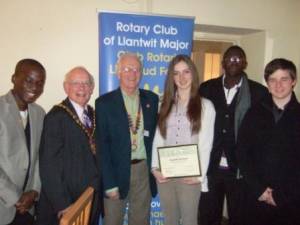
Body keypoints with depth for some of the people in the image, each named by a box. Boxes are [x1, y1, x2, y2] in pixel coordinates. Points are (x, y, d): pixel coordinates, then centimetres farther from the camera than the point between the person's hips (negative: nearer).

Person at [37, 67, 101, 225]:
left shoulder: (92, 114, 5)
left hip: (92, 195, 7)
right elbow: (49, 164, -19)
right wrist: (61, 203, -19)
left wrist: (100, 187, 4)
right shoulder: (56, 117, -16)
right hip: (66, 200, -6)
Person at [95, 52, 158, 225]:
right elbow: (102, 146, -9)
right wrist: (109, 183, -12)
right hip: (117, 171, -2)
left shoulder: (152, 99, 3)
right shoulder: (104, 102, -6)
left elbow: (156, 134, 9)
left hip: (144, 169, 3)